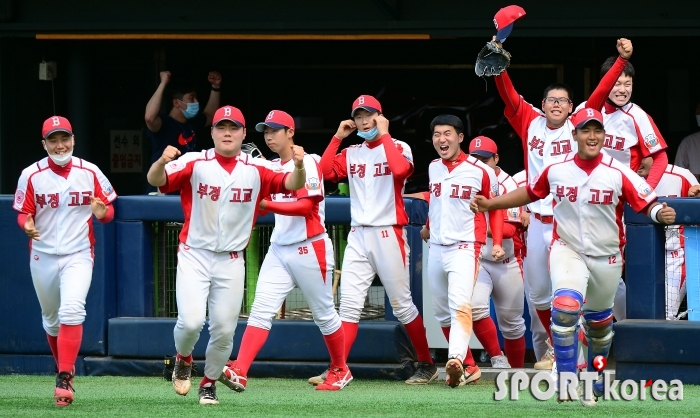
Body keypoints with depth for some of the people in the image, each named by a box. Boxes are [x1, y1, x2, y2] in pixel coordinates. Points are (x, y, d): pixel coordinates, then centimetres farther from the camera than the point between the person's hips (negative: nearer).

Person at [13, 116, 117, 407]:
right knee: (51, 318, 15)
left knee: (71, 312, -22)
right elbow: (23, 213, 1)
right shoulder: (31, 176, -4)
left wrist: (102, 213, -21)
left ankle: (64, 379, -23)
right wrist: (27, 225, -22)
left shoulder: (90, 173, -3)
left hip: (78, 255, -2)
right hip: (42, 257, 2)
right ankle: (65, 368, 38)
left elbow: (109, 209, 3)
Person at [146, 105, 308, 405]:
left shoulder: (256, 170, -1)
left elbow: (292, 184, -9)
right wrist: (162, 162, -41)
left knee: (224, 330, 3)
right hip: (194, 256, -2)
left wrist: (299, 166, -32)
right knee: (191, 321, -16)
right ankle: (183, 359, 16)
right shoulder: (195, 163, -7)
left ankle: (209, 384, 25)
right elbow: (155, 180, -18)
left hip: (231, 262, 2)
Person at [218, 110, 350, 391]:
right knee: (261, 310, -9)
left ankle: (340, 371, 25)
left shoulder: (308, 163, -10)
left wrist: (267, 205, -26)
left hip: (310, 249, -6)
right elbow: (259, 202, 14)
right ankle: (239, 372, -20)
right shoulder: (271, 168, 12)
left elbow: (307, 206, -19)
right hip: (279, 250, 6)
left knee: (324, 314, 6)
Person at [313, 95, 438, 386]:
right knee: (349, 304, -5)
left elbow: (401, 169, -23)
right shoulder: (351, 154, 13)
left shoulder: (398, 148, -1)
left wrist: (383, 134, -14)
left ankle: (427, 365, 12)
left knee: (402, 304, 1)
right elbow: (324, 172, 1)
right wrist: (338, 137, 1)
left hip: (388, 235, -4)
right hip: (358, 237, 4)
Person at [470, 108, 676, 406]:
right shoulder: (556, 170, -5)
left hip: (606, 256, 0)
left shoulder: (618, 174, -13)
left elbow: (647, 203, -14)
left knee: (599, 322, 15)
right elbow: (531, 193, 11)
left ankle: (594, 383, 38)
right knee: (566, 307, -25)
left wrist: (661, 214, -37)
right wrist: (490, 204, 7)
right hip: (568, 250, 0)